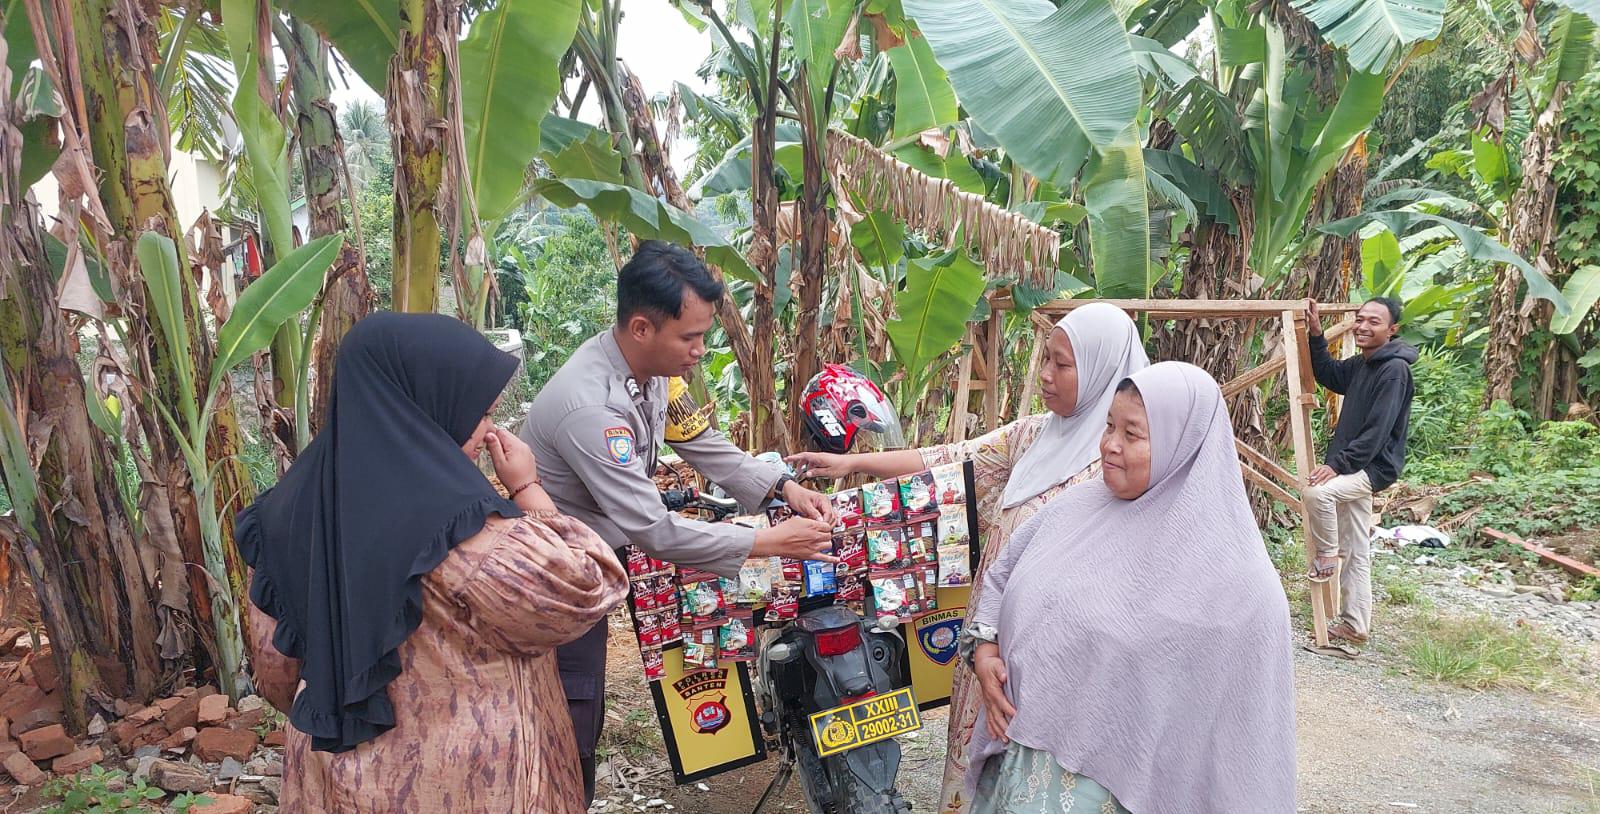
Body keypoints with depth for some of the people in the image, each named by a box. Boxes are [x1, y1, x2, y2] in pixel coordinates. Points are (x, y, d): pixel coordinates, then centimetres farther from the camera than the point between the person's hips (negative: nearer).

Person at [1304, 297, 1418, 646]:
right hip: (1353, 468, 9)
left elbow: (1377, 430, -22)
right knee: (1356, 554, 11)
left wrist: (1337, 464, -25)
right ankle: (1354, 626, 19)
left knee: (1317, 492, -32)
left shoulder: (1395, 369, -16)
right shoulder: (1360, 364, 10)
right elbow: (1328, 374, 29)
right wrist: (1316, 335, 16)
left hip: (1373, 468, -9)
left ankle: (1328, 553, -7)